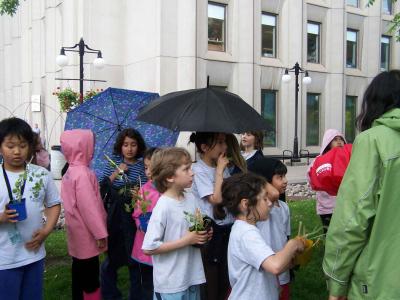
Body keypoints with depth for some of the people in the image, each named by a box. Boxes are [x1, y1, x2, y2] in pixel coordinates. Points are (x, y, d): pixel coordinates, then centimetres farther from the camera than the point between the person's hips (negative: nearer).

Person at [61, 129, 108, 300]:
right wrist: (101, 233, -18)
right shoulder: (83, 173, -21)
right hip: (86, 234, -9)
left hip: (78, 233, 9)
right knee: (90, 274, 0)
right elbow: (89, 207, -23)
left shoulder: (69, 172, 9)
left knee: (79, 269, 18)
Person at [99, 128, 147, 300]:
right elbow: (102, 186, -1)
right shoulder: (114, 162, 4)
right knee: (112, 253, 12)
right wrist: (116, 173, -12)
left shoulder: (141, 166, -1)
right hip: (114, 215, 2)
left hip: (133, 216, -1)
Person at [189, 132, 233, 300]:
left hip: (228, 228, 7)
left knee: (226, 279, 18)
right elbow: (216, 198, -23)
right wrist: (220, 170, -17)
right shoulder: (198, 170, -14)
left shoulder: (223, 168, 6)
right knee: (210, 281, 7)